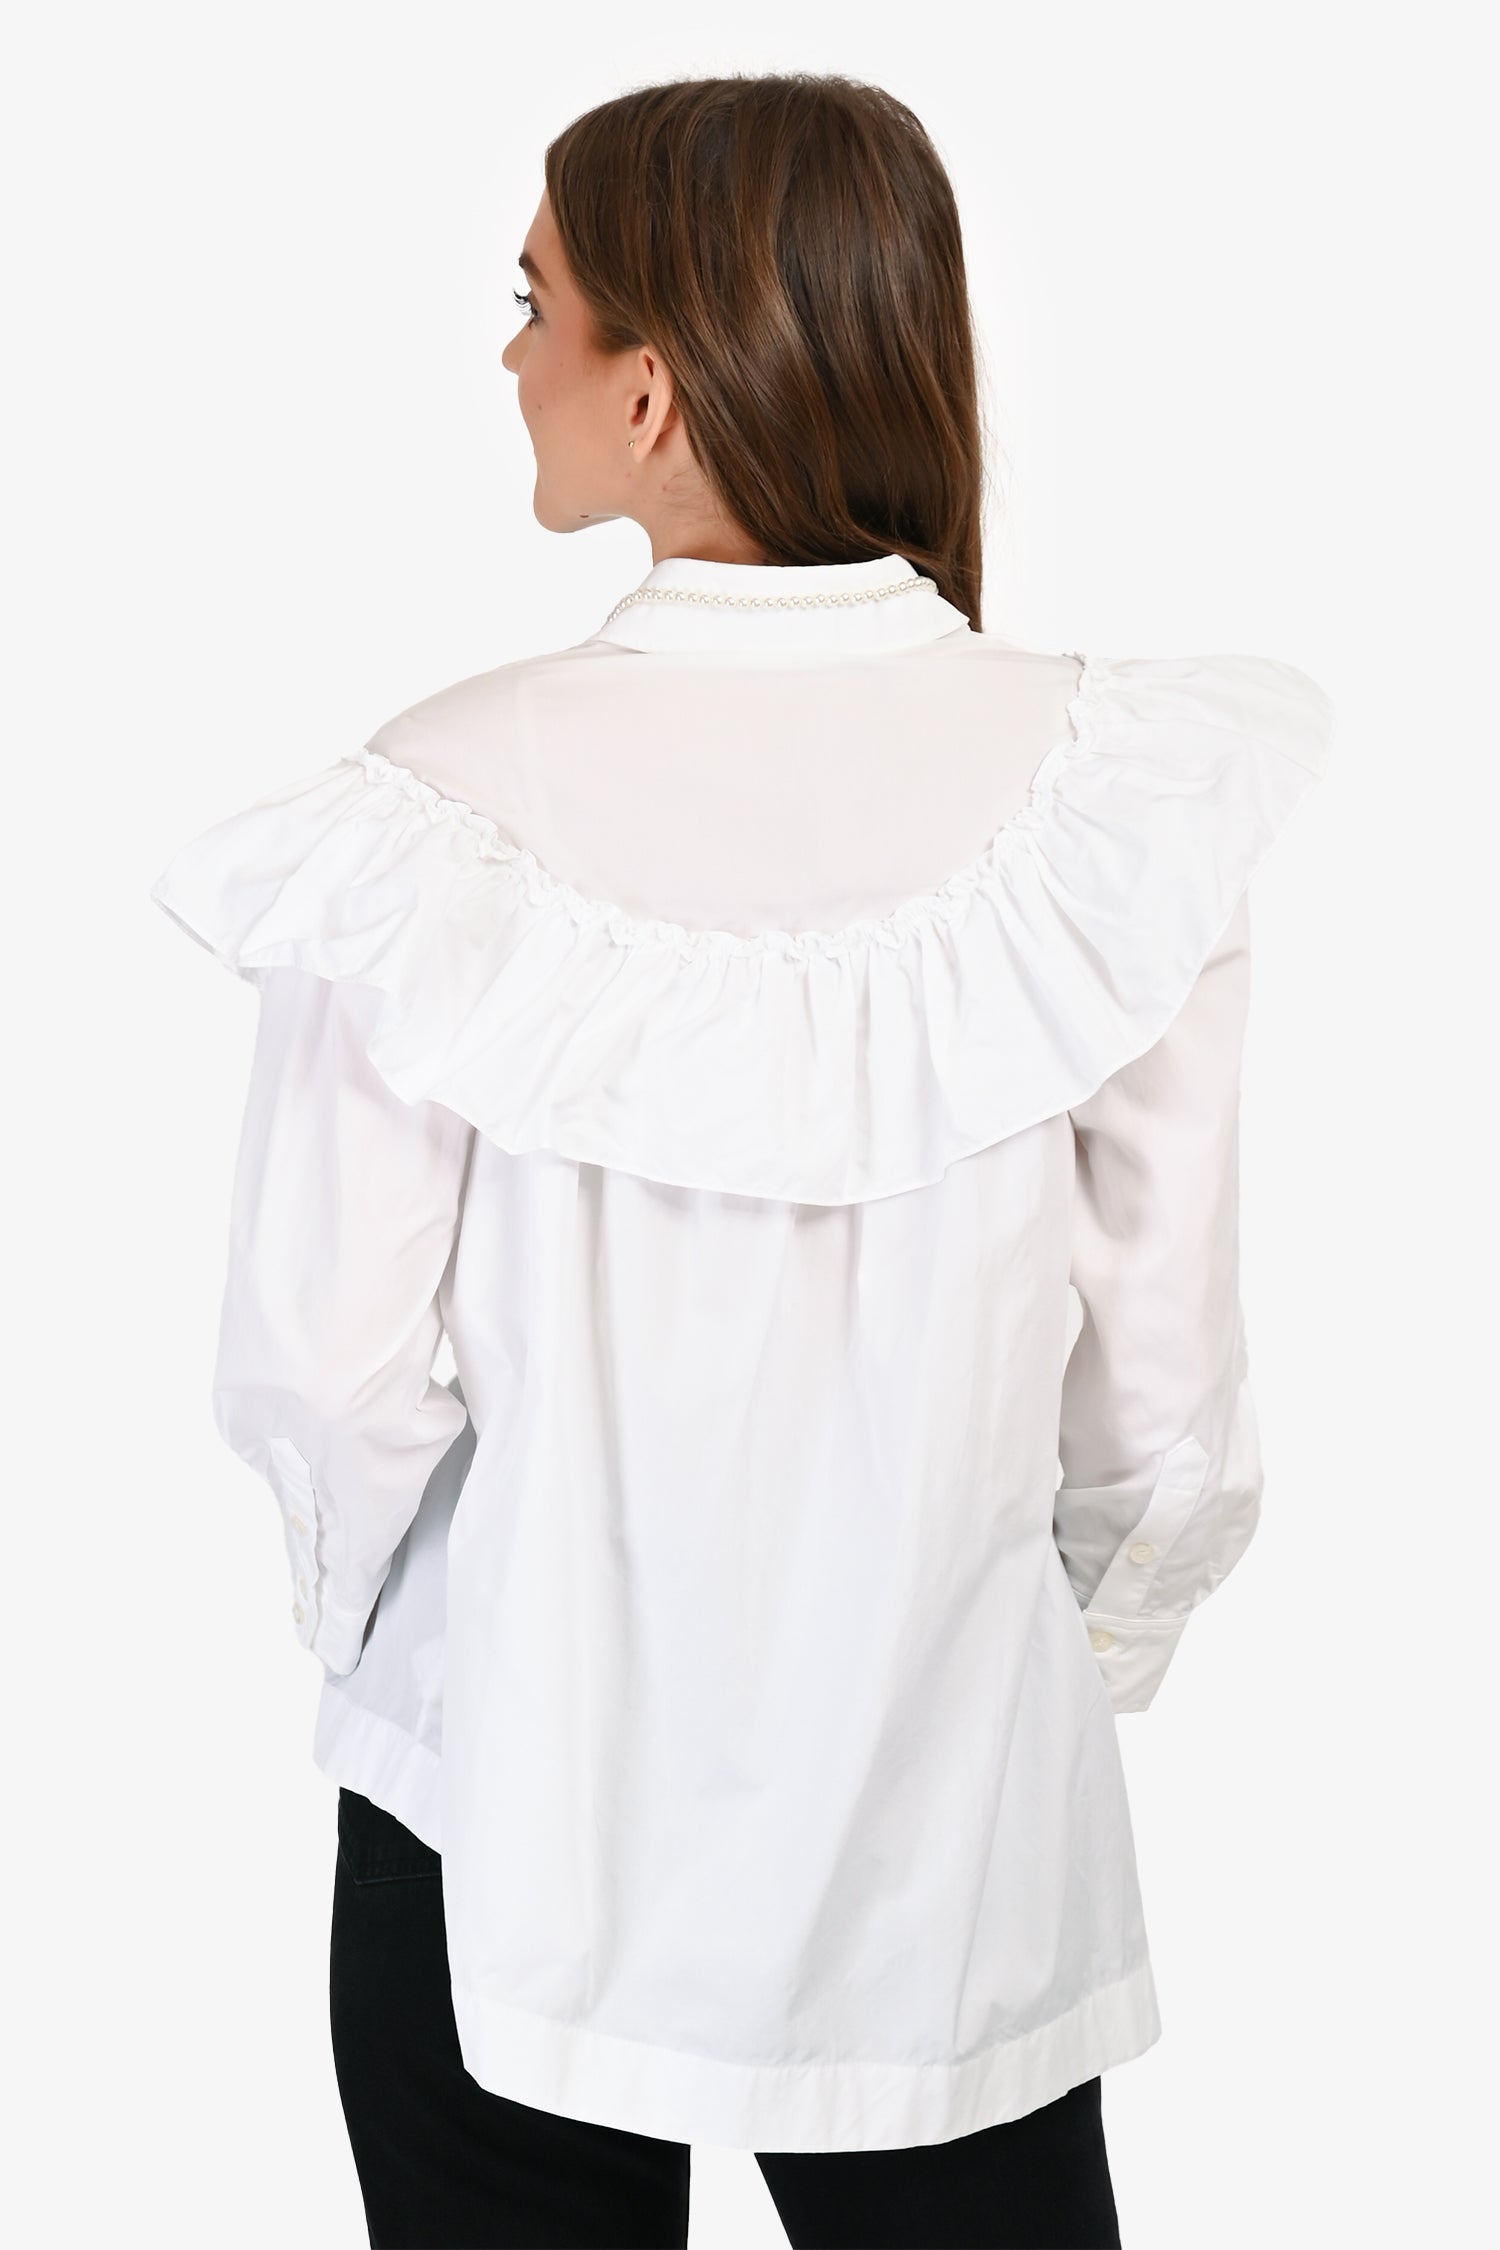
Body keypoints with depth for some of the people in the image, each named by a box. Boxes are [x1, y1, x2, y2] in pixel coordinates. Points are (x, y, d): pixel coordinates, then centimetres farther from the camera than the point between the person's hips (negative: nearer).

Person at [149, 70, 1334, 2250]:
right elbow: (1170, 1369, -8)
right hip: (951, 1827, 1)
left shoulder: (449, 797, -18)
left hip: (510, 1837, 0)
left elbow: (321, 1359, -11)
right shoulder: (1120, 785, -14)